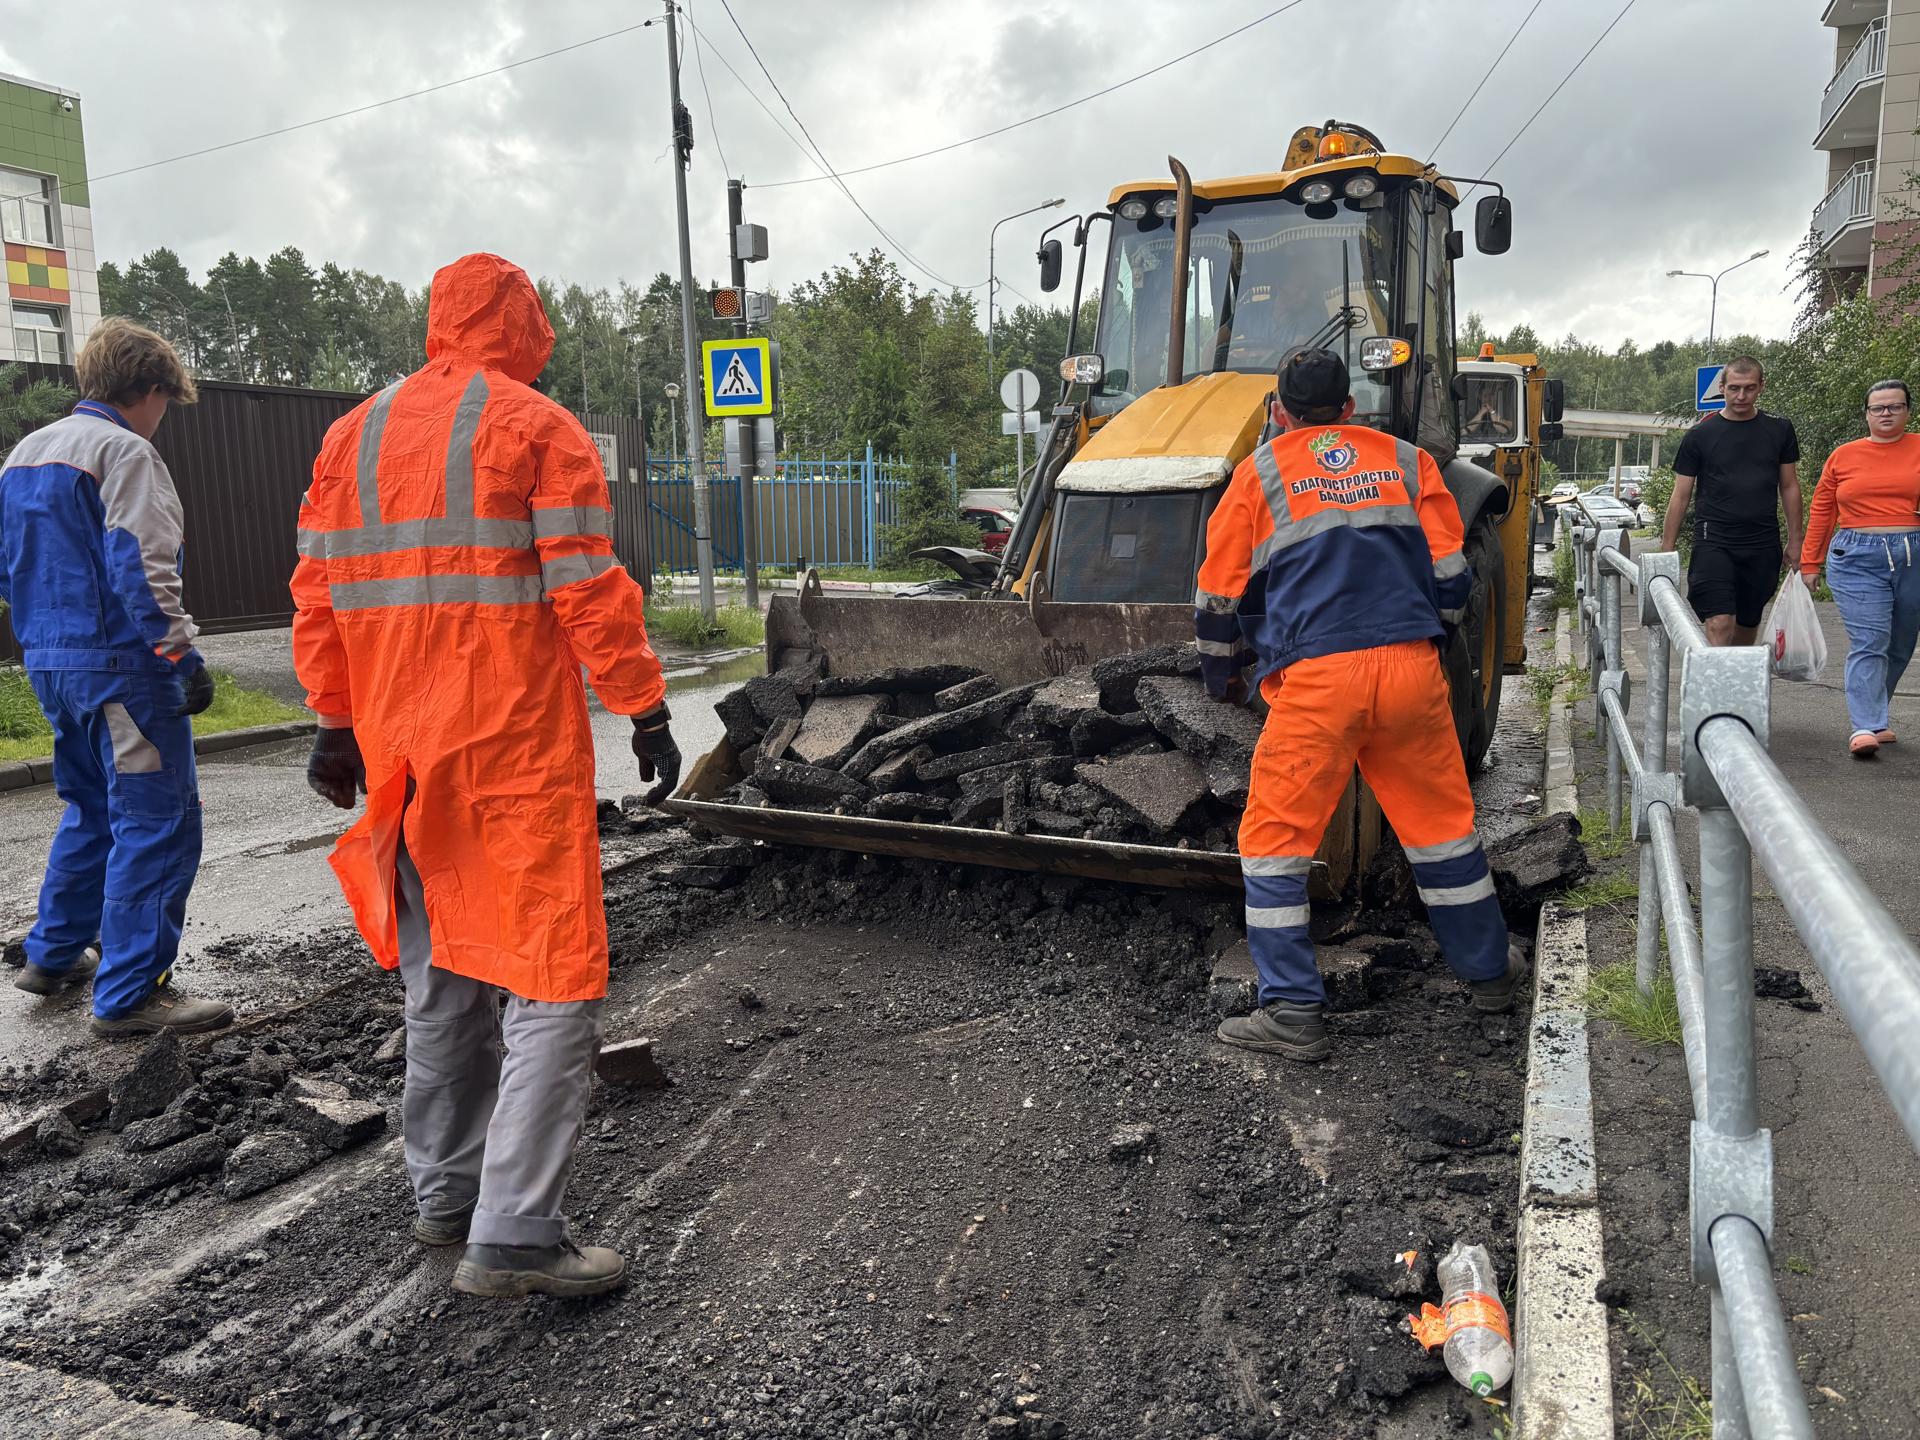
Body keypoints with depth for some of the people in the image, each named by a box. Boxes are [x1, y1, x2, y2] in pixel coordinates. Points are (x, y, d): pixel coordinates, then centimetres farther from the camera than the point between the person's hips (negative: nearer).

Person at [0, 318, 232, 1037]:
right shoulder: (124, 452, -12)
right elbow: (140, 570, -21)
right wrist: (185, 656, -21)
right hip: (119, 665, -10)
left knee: (92, 808, 24)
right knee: (158, 822, -5)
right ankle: (130, 994, -4)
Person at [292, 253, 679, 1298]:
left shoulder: (353, 435, 14)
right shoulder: (537, 427, -5)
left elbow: (318, 598, 13)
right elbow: (588, 587, -12)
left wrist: (338, 722, 21)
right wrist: (646, 709, -6)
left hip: (400, 750, 7)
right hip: (518, 749, -7)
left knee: (441, 979, 18)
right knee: (550, 980, -2)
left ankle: (443, 1193, 29)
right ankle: (513, 1236, -3)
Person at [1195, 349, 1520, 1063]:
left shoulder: (1259, 474, 11)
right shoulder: (1408, 462, 17)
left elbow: (1219, 599, 12)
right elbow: (1450, 579, 15)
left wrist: (1222, 677, 28)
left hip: (1314, 680, -3)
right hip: (1412, 669, 4)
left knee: (1275, 840, 6)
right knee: (1441, 823, 19)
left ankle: (1293, 1013, 4)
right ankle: (1491, 974, 34)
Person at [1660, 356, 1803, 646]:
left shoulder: (1779, 430, 8)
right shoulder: (1700, 435, 1)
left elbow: (1789, 486, 13)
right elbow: (1680, 495, 4)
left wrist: (1794, 541, 9)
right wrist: (1667, 550, 0)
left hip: (1763, 546, 3)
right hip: (1714, 544, -3)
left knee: (1747, 625, 12)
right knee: (1720, 624, -16)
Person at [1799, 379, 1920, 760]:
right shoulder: (1843, 456, 8)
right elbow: (1822, 512, 11)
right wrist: (1810, 563, 9)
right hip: (1858, 560, -1)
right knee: (1868, 643, -10)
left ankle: (1871, 714, 25)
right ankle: (1866, 728, -13)